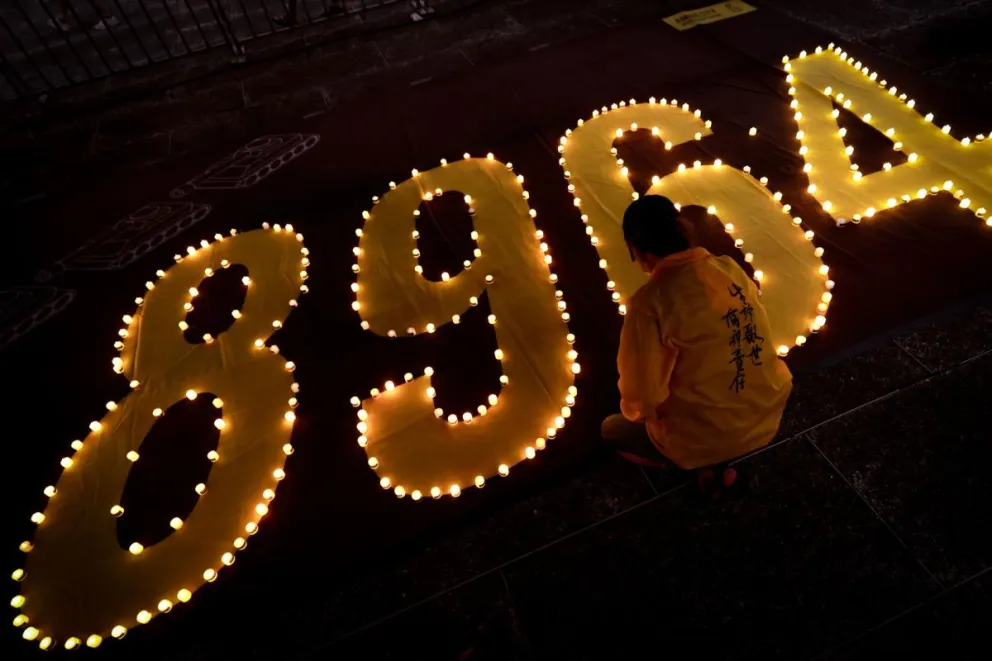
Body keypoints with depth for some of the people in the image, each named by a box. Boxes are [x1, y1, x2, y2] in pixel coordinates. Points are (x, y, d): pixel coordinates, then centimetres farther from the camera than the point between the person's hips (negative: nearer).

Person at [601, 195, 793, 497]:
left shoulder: (650, 301, -24)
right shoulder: (732, 269, -5)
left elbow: (640, 398, -18)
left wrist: (634, 411, 6)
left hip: (706, 437, -5)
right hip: (767, 417, 6)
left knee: (612, 429, 22)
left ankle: (706, 464, 8)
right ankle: (717, 463, 17)